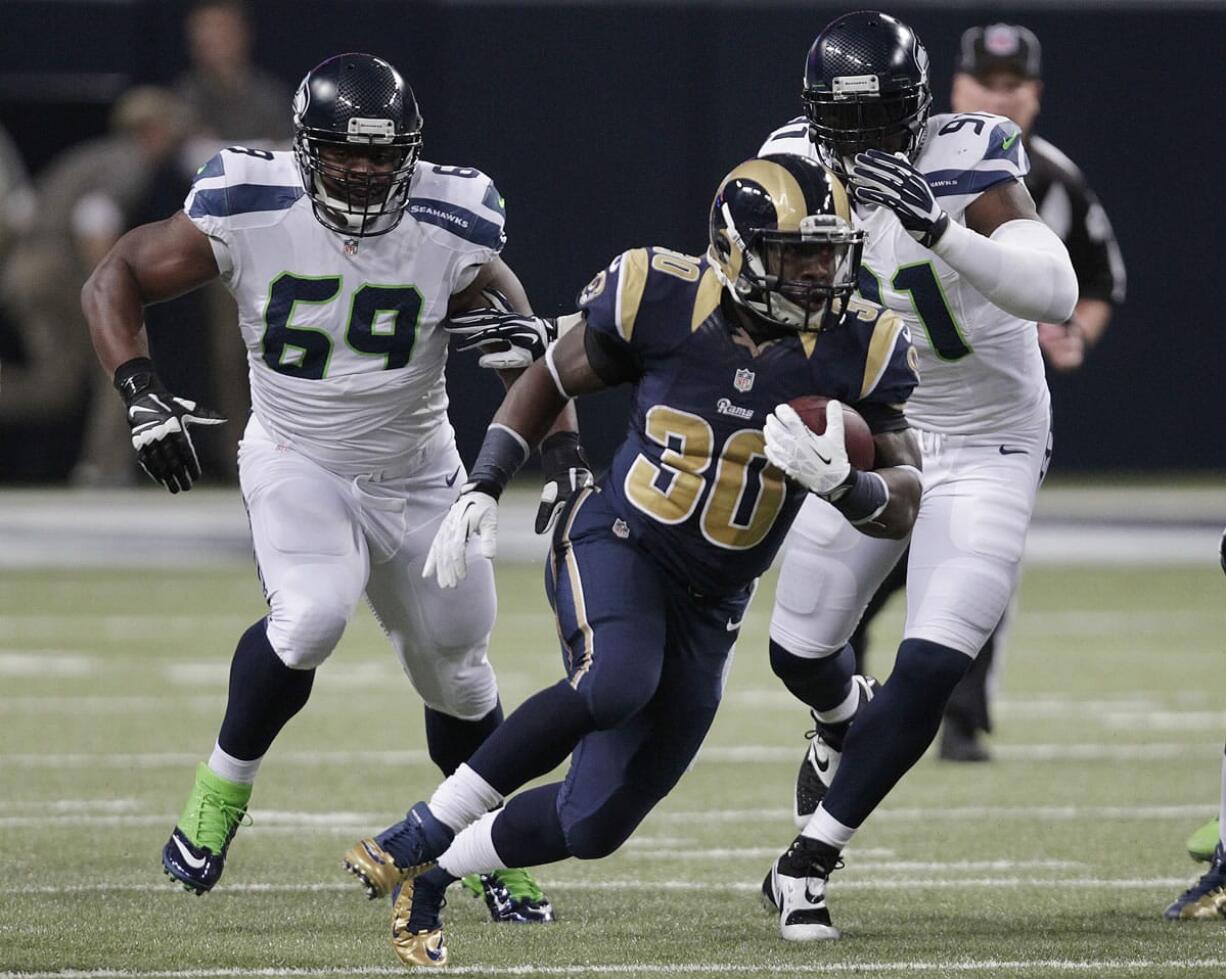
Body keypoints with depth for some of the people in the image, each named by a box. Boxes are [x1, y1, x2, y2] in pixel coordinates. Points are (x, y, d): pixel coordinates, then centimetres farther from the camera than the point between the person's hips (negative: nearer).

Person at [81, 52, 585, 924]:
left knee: (457, 676, 11)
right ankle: (222, 787, -7)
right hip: (298, 465, -2)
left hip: (418, 477, 2)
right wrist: (141, 396, -23)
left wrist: (565, 454, -14)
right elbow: (113, 282, -10)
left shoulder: (450, 233, -16)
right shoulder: (251, 215, -18)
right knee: (311, 620, -30)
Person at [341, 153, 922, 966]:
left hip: (712, 604, 3)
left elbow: (903, 505, -7)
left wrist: (841, 484, -29)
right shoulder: (660, 301, -13)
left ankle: (428, 879, 28)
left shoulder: (857, 349, -10)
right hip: (617, 542, -3)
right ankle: (419, 835, -22)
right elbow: (553, 380, 5)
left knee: (597, 825, 1)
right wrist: (482, 491, -3)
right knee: (618, 683, -37)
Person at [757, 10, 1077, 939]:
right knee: (801, 655, 14)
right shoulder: (800, 170, -11)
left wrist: (938, 230, -51)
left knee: (929, 672, -14)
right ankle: (846, 722, 51)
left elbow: (1058, 293, -39)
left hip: (985, 452, -5)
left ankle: (808, 862, 0)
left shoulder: (965, 173, -26)